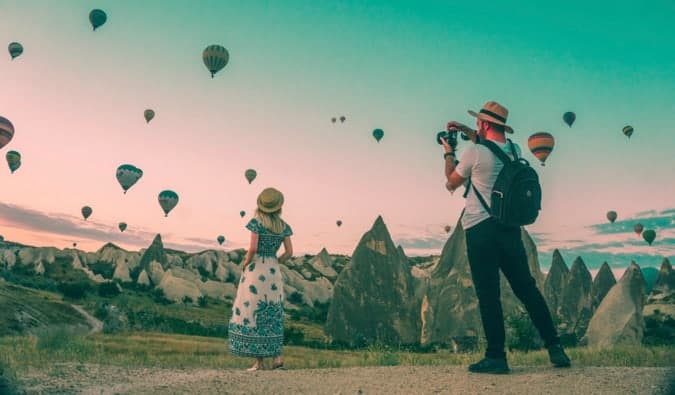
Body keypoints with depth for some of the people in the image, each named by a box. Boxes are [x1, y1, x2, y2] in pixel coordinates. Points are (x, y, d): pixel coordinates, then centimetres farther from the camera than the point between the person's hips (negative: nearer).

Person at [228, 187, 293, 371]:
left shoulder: (256, 222, -8)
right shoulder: (283, 226, 5)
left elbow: (253, 248, -17)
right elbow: (289, 252, 3)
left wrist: (245, 264, -1)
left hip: (255, 270, -4)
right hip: (273, 272, 4)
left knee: (253, 315, 3)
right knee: (272, 316, 14)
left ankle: (259, 362, 5)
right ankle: (277, 357, 8)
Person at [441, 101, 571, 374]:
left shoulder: (474, 152, -12)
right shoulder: (514, 150, 8)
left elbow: (452, 182, 4)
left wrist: (449, 153, 19)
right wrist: (467, 132, 29)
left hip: (481, 230, -6)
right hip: (511, 227, 6)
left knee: (488, 295, 0)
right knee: (527, 289, 13)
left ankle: (496, 357, 5)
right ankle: (555, 347, 17)